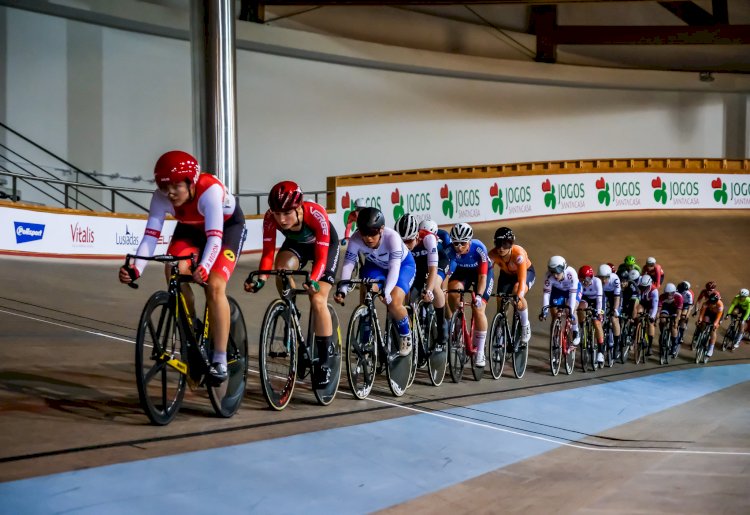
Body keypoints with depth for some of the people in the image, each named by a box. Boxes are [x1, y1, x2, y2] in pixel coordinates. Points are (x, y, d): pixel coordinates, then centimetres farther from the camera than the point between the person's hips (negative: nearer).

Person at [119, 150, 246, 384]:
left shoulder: (210, 190, -40)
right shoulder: (161, 197, -27)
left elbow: (214, 237, -48)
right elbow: (150, 236, -31)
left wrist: (203, 268, -65)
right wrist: (136, 269, -47)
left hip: (228, 225, -4)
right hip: (191, 226, 4)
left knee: (214, 286, -23)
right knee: (174, 271, -24)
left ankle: (219, 360, -16)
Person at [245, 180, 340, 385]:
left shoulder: (316, 214, -40)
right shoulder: (271, 218, -31)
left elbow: (321, 257, -40)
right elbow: (268, 253, -29)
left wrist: (313, 281, -57)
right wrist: (260, 279, -46)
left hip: (326, 245, -3)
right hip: (296, 243, 3)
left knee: (318, 300, -16)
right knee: (282, 272, -29)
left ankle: (324, 362, -3)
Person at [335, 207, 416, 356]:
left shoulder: (392, 237, -38)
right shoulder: (356, 239, -30)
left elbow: (394, 268, -45)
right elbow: (348, 264, -31)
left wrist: (386, 292, -60)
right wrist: (342, 290, -46)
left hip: (403, 264, -3)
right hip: (375, 265, 3)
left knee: (394, 303, -24)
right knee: (365, 299, -20)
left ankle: (406, 335, 5)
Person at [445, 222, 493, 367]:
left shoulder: (479, 248, -35)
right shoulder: (450, 250, -29)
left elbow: (482, 276, -34)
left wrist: (478, 295, -46)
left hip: (482, 272, -2)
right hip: (462, 271, 2)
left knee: (478, 310, -15)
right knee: (452, 291, -31)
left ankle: (480, 351, -5)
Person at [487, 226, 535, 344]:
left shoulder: (518, 254, -39)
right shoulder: (493, 254, -31)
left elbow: (522, 279, -45)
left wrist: (519, 296, -59)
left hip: (526, 272, -4)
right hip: (506, 274, 4)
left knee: (517, 295, -32)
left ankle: (525, 325, -9)